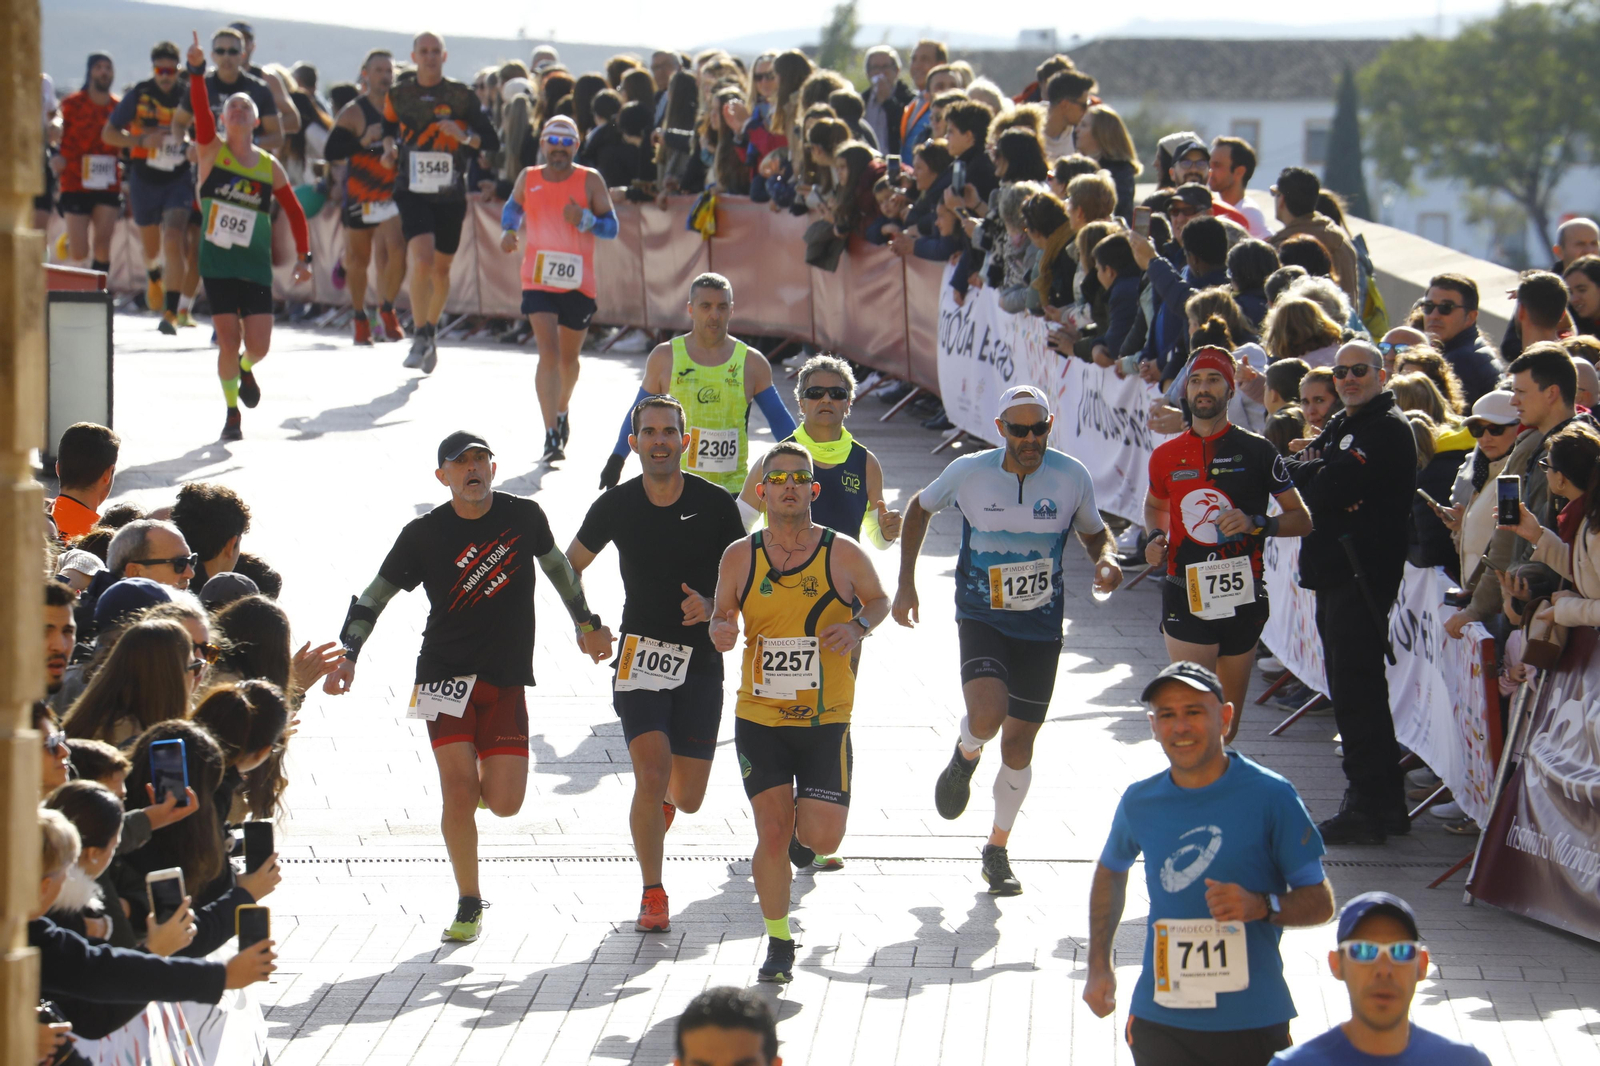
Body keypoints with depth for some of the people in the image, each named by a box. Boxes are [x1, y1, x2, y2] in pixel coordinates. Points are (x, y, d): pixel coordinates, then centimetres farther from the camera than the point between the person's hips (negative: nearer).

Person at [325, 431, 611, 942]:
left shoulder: (524, 516, 1)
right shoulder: (423, 534, -5)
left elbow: (556, 564, 20)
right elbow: (373, 597, 1)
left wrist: (587, 623, 28)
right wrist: (347, 656, -11)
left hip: (507, 679, 2)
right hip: (446, 672, -2)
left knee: (504, 803, -7)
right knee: (460, 789, -14)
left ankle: (484, 779, 31)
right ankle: (469, 905, 2)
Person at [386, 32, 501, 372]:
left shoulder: (462, 96, -1)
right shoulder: (399, 95, 3)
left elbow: (492, 141, -2)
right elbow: (389, 126, 23)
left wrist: (463, 135, -20)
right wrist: (389, 146, 2)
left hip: (451, 195, 1)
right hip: (412, 193, -1)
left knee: (441, 269, 11)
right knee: (422, 261, -21)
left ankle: (431, 329, 36)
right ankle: (420, 336, -11)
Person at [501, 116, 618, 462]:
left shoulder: (590, 181, -2)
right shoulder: (528, 178, 3)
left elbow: (612, 228, -2)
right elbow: (513, 206, 23)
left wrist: (584, 220, -21)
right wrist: (507, 231, 3)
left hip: (579, 284, 1)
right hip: (538, 281, -1)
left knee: (569, 357, 15)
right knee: (549, 353, -16)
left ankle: (562, 412, 45)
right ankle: (552, 436, -19)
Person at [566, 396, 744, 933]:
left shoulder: (715, 505, -4)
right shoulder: (616, 506, -2)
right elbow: (570, 566, 14)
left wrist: (712, 606, -17)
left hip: (699, 661, 1)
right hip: (640, 656, -1)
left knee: (688, 798, 3)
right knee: (652, 775, -18)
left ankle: (661, 801, 43)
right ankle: (653, 895, -4)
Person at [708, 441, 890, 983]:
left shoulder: (843, 554, -4)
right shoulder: (740, 557, 0)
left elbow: (878, 599, 12)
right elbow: (722, 614, 12)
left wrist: (859, 627, -9)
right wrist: (719, 630, -12)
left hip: (827, 721, -1)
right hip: (760, 719, 1)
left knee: (822, 839, -6)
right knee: (771, 835, -3)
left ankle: (802, 826, 32)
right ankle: (779, 943, 14)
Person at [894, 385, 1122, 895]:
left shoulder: (1072, 477, -8)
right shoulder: (969, 472, -11)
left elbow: (1094, 532, 9)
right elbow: (919, 509, 7)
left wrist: (1107, 559, -14)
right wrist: (906, 584, 4)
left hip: (1040, 624, 2)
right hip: (981, 618, -2)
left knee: (1019, 742, 7)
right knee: (987, 715, -26)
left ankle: (998, 849, 27)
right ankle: (965, 759, 12)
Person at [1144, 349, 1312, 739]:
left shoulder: (1256, 451, -1)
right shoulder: (1166, 456, 6)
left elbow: (1302, 520, 2)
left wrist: (1256, 524, -17)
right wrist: (1156, 538, 4)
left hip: (1243, 600, 0)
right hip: (1186, 600, 0)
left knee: (1227, 727, 11)